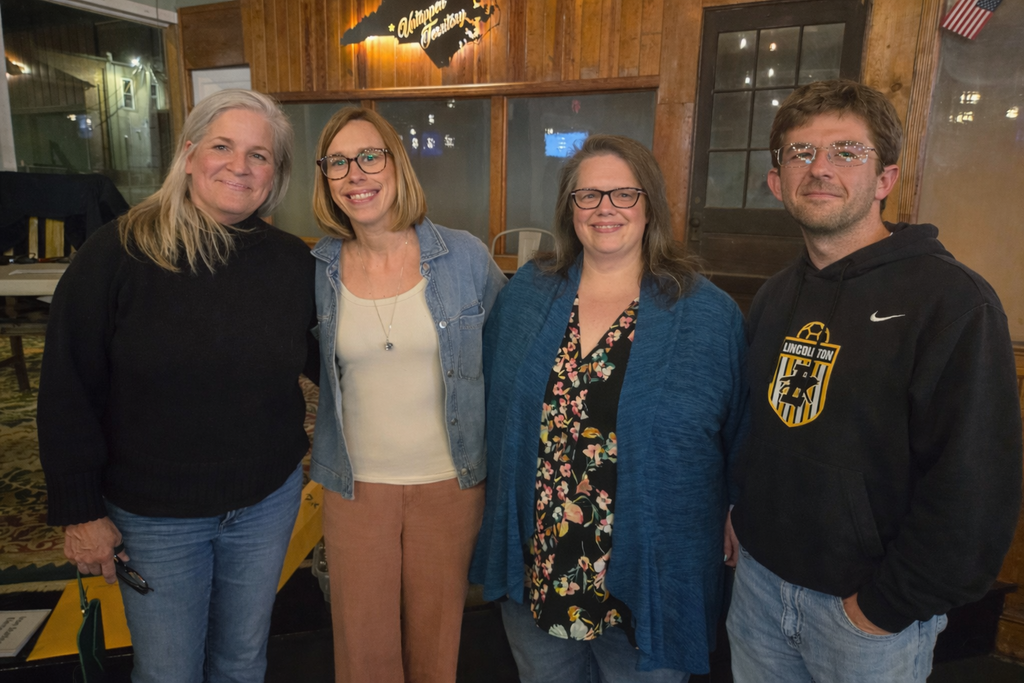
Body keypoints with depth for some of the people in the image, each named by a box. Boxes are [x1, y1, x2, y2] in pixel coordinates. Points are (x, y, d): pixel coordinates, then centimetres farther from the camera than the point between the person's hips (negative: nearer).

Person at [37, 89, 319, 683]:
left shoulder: (294, 263, -5)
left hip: (268, 502, 3)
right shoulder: (119, 253, -13)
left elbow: (321, 359, 8)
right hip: (153, 516, -2)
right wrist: (81, 512, -7)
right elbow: (68, 392, -9)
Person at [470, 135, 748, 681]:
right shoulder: (526, 293, -1)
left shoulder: (709, 315, -9)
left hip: (649, 585, -2)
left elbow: (738, 442, -1)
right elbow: (493, 407, 9)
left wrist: (732, 528, -2)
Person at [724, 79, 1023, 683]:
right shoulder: (776, 298, 4)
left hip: (869, 610, -5)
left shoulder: (952, 300, -17)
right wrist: (740, 511, 5)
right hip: (759, 576, 6)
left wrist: (889, 606, -16)